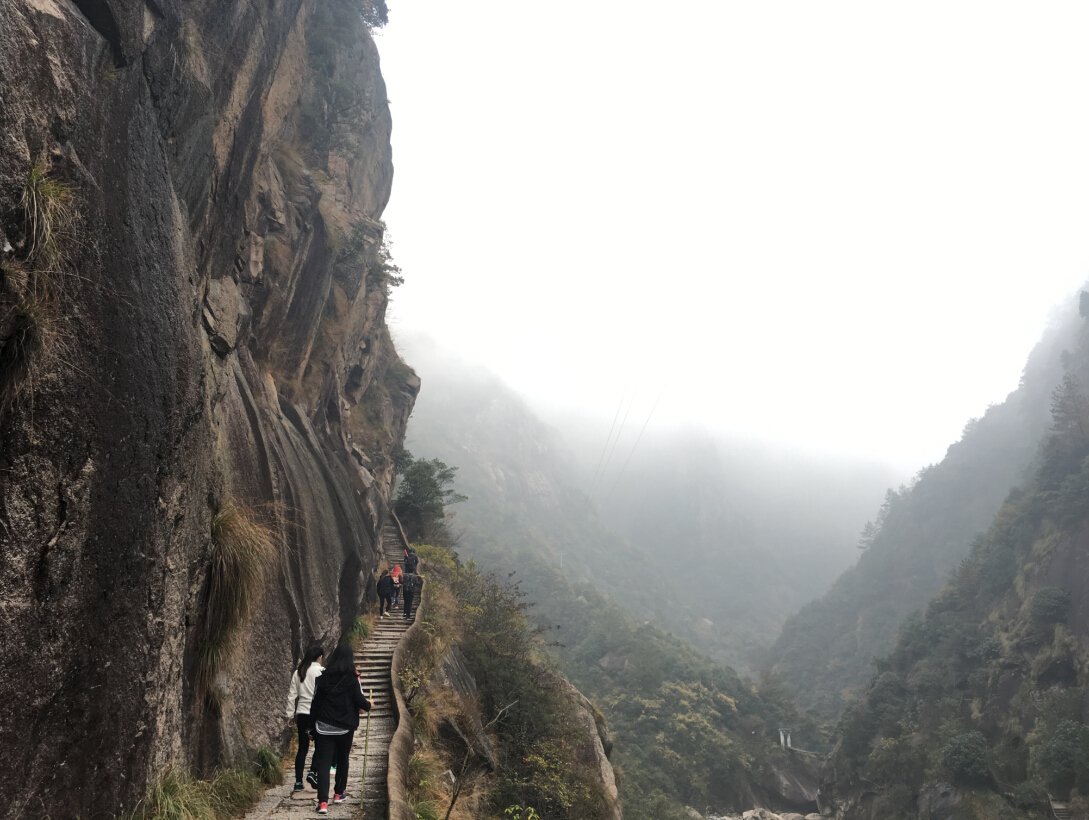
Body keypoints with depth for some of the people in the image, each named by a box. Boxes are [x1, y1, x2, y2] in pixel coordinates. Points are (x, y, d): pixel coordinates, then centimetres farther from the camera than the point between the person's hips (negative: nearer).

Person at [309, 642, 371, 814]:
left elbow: (316, 700, 3)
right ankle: (338, 793, 33)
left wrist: (314, 722, 13)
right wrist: (368, 705, 12)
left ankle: (323, 801, -13)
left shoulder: (324, 677, -1)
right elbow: (359, 700, -10)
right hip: (345, 726, 0)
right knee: (342, 759, 20)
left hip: (324, 727, 0)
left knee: (323, 762, -2)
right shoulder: (353, 678, -8)